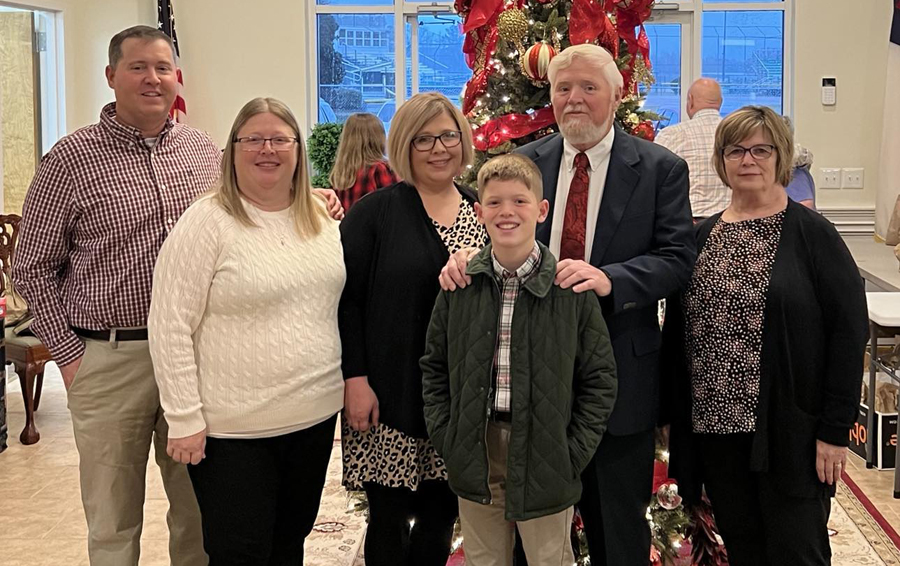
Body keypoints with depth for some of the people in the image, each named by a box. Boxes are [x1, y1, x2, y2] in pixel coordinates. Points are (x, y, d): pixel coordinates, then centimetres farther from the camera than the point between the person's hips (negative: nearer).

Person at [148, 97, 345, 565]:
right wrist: (184, 418, -15)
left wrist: (351, 384, 13)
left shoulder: (321, 218, 7)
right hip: (234, 427, -5)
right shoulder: (207, 222, -12)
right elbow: (170, 327, -13)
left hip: (316, 416, 6)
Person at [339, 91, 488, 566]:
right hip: (391, 397, -4)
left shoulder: (482, 213, 9)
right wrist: (355, 379, -13)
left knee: (441, 517, 12)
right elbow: (345, 299, -6)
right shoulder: (374, 212, -4)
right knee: (390, 519, 4)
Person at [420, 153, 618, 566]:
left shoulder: (572, 288, -7)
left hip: (545, 459, -2)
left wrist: (573, 453, -8)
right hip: (475, 458, 2)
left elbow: (600, 378, -3)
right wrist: (445, 438, 0)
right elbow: (434, 367, 9)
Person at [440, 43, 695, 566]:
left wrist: (609, 278, -28)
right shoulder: (525, 163, 6)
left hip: (619, 371, -2)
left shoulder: (661, 168, -3)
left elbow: (678, 259, -11)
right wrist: (467, 254, -16)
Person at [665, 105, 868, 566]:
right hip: (715, 426, 5)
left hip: (790, 433, -4)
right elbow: (677, 333, 11)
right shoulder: (703, 236, 9)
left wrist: (835, 428, -12)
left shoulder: (812, 234, -5)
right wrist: (674, 417, 5)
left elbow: (850, 331, -8)